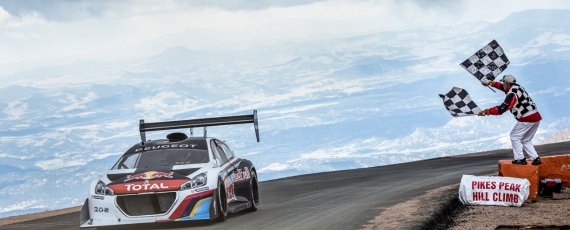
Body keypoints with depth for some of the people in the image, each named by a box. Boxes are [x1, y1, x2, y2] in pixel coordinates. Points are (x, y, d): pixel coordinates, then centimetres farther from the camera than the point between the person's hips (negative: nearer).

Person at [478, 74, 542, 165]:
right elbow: (505, 87, 33)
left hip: (527, 119, -9)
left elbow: (501, 109, -23)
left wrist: (486, 111, -18)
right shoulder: (518, 87, 12)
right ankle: (536, 159, 7)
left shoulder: (512, 95, -15)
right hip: (536, 117, 9)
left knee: (514, 137, 5)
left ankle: (520, 159, 2)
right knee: (526, 140, 18)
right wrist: (491, 83, 38)